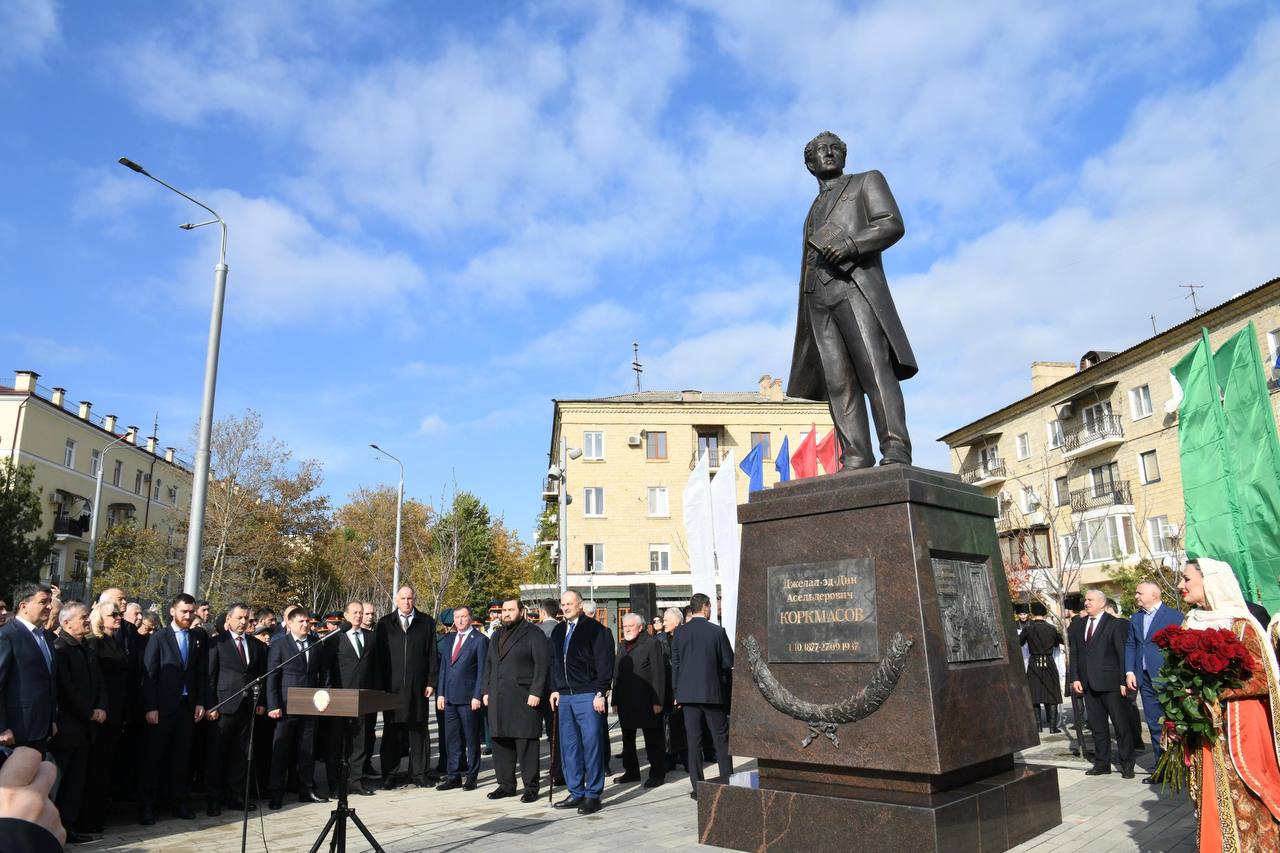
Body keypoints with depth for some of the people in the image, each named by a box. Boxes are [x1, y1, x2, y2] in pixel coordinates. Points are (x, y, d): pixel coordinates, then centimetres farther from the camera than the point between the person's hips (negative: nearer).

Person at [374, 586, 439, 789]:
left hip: (418, 686, 0)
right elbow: (378, 655, 4)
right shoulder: (385, 623, 7)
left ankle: (419, 772, 15)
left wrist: (431, 682, -2)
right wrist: (380, 685, -2)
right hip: (392, 686, 0)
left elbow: (432, 655, 4)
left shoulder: (426, 622, 6)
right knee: (392, 730, 5)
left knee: (418, 729, 6)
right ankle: (389, 774, 15)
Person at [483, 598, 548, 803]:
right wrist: (487, 691, 14)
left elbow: (542, 665, -10)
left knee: (526, 744, -3)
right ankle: (506, 784, 23)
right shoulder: (497, 636, 19)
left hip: (523, 699, -7)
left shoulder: (533, 633, -4)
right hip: (498, 699, 7)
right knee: (501, 742, 11)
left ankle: (531, 787, 6)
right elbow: (489, 665, 23)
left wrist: (536, 693, -16)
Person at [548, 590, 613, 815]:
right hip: (565, 696, 7)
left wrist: (601, 693, -14)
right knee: (568, 746, 11)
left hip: (588, 696, -7)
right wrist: (555, 689, 12)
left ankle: (593, 795, 7)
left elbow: (605, 662, -10)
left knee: (591, 745, -2)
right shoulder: (558, 632, 14)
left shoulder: (595, 629, -7)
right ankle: (576, 793, 21)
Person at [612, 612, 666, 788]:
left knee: (653, 740, 3)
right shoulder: (622, 645, 14)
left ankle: (657, 774, 13)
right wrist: (615, 700, 9)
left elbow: (659, 673, -12)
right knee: (627, 739, 15)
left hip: (646, 701, -7)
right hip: (626, 701, 7)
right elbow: (617, 674, 15)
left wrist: (658, 701, -16)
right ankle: (631, 772, 28)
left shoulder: (651, 644, -8)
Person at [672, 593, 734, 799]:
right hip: (712, 691, -2)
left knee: (693, 739, 7)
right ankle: (727, 781, 11)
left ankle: (697, 787, 10)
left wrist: (677, 692, 12)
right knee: (721, 737, 9)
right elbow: (729, 662, -4)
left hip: (687, 692, 2)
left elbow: (674, 664, 4)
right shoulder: (717, 631, -8)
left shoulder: (679, 633, 0)